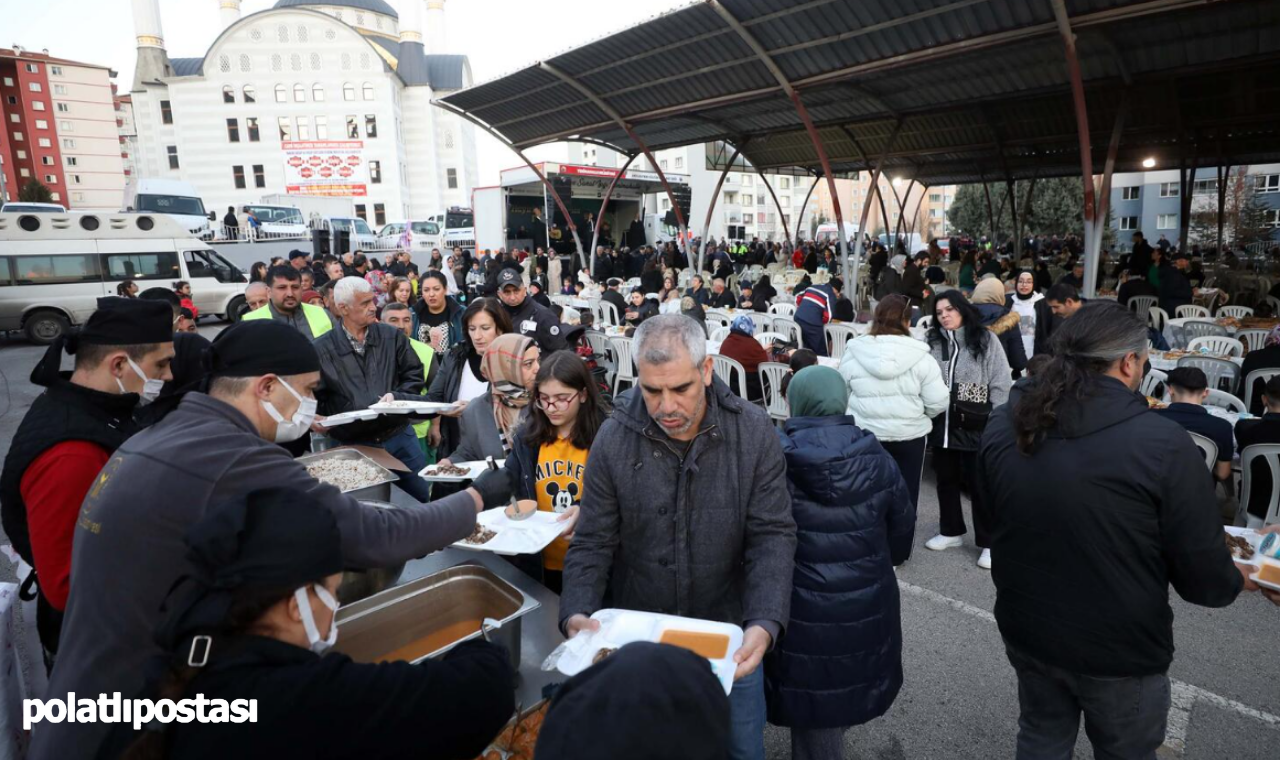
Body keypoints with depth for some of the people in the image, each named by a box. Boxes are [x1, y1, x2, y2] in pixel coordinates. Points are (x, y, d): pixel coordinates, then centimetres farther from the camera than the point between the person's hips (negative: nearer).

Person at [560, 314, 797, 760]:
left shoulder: (753, 431, -14)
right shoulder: (613, 439, -13)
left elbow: (773, 535, -13)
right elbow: (593, 543, -8)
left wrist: (764, 623, -27)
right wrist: (577, 615, -24)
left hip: (730, 633, 0)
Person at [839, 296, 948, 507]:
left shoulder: (853, 354, -5)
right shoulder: (920, 357, -9)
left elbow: (840, 399, 3)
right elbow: (938, 403, -8)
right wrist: (918, 415, 12)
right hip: (909, 436, -1)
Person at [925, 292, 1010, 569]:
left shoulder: (986, 339, -5)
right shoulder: (932, 341, 3)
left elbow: (1001, 384, -5)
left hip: (976, 427, -4)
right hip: (942, 424, 4)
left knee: (980, 484, 6)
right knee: (946, 479, 16)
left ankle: (989, 542, 19)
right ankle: (951, 531, 34)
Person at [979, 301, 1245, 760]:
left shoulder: (1003, 427, -9)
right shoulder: (1164, 445, -24)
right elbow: (1205, 580, -16)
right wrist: (1237, 579, 6)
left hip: (1026, 632, 4)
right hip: (1120, 651, -3)